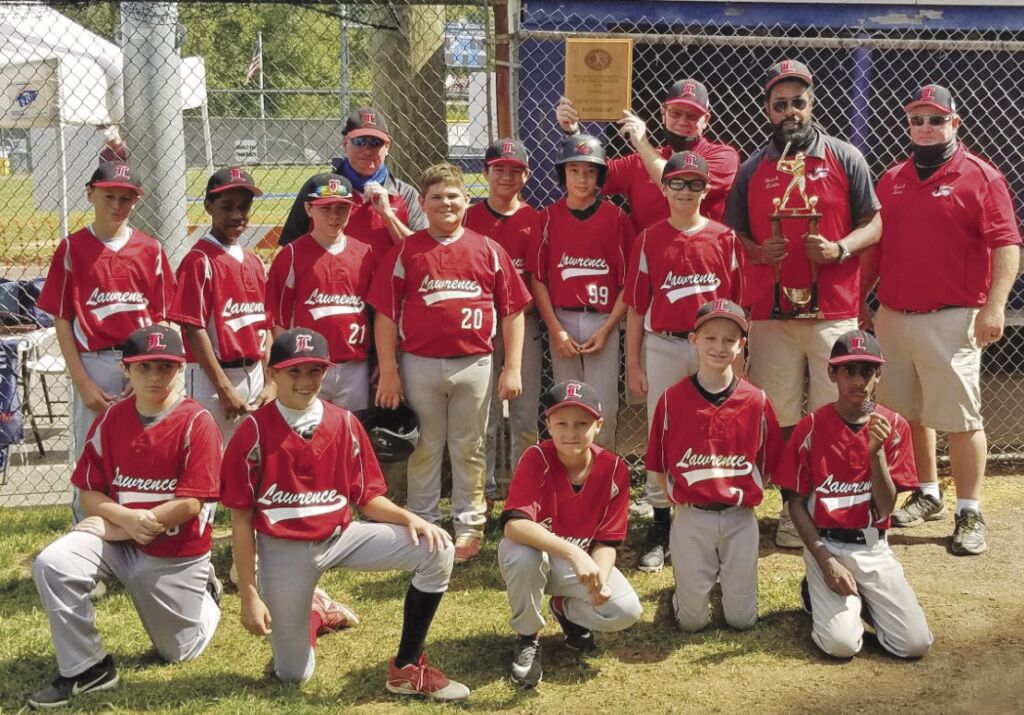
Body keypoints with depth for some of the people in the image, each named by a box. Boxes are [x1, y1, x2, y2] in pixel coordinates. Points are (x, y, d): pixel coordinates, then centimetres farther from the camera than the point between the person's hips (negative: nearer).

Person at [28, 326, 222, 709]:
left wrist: (124, 527, -19)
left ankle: (204, 595, 42)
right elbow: (89, 493, -1)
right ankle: (86, 668, -8)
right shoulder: (110, 419, -2)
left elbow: (191, 505, -20)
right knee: (52, 564, -24)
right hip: (117, 538, 4)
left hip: (177, 556, -3)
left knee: (179, 652, 9)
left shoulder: (198, 423, -16)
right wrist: (126, 517, -22)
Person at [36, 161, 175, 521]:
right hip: (94, 367, -1)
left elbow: (162, 319, 5)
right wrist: (82, 382, -6)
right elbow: (62, 321, 0)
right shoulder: (72, 248, 2)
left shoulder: (150, 249, 6)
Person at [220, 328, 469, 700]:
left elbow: (367, 497, 2)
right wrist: (249, 596, -11)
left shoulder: (344, 423, -3)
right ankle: (309, 611, 39)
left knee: (436, 548, -19)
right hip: (284, 551, -3)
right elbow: (241, 519, -9)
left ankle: (407, 667, -6)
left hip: (341, 536, 3)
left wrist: (409, 518, -19)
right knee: (294, 675, 4)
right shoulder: (254, 431, -13)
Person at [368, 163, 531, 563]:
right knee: (424, 450, 10)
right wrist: (388, 372, -6)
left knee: (469, 450, 10)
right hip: (420, 365, 0)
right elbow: (386, 314, 0)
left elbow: (512, 311, 4)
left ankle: (469, 526, 22)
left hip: (475, 365, 0)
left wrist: (512, 367, -2)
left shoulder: (488, 250, 3)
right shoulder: (405, 252, 1)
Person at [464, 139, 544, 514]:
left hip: (523, 322, 0)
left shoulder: (533, 220, 4)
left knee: (525, 415, 4)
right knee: (482, 415, 4)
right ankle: (484, 494, 15)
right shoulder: (470, 218, 4)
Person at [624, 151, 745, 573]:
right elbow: (635, 306, 2)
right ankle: (660, 529, 13)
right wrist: (633, 364, 0)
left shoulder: (725, 238, 2)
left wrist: (736, 355, 3)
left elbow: (735, 302, 5)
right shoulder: (649, 240, 1)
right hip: (663, 348, 0)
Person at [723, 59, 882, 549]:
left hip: (835, 310, -1)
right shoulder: (753, 168, 9)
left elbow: (873, 224, 6)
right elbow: (732, 234, 12)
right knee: (781, 419, 4)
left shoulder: (845, 158, 6)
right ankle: (793, 508, 16)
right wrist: (758, 252, -10)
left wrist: (840, 249, -14)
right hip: (771, 311, 1)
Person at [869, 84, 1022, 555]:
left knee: (960, 417, -4)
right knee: (907, 412, 13)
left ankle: (969, 515, 6)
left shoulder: (980, 176, -3)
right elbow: (875, 245, 19)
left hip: (952, 320, -6)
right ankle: (928, 495, 29)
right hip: (893, 316, 6)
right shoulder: (891, 179, 13)